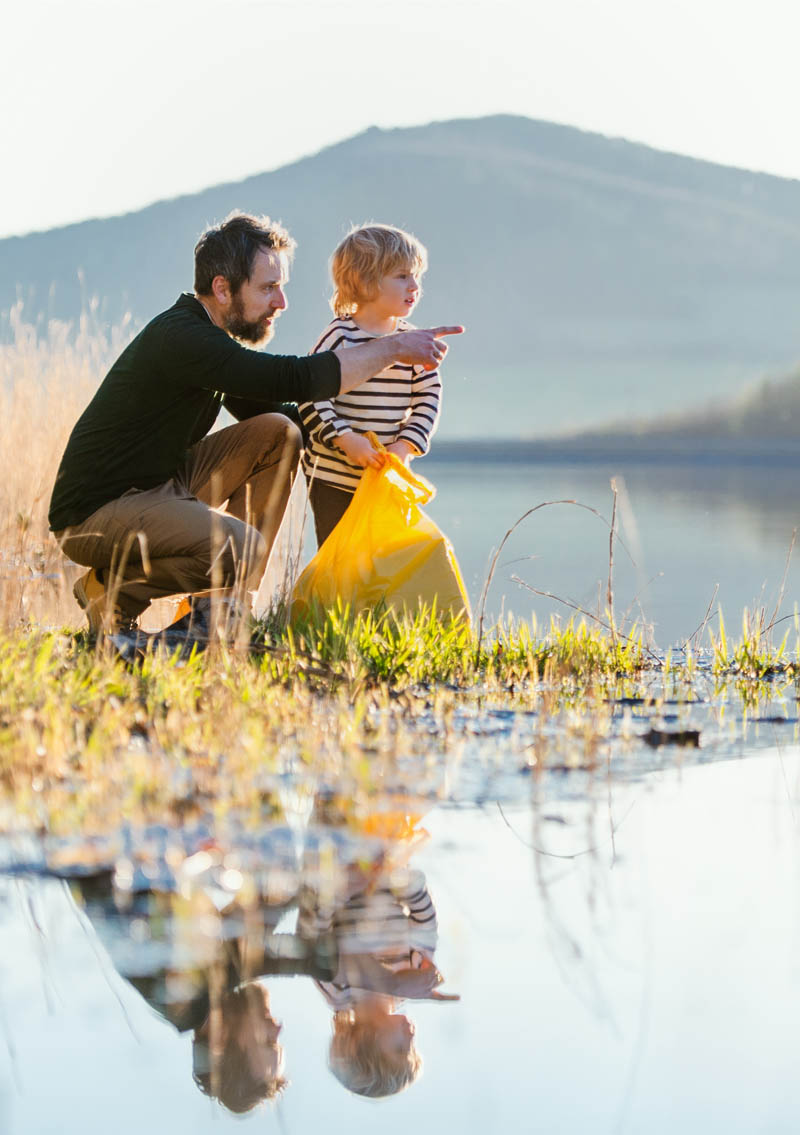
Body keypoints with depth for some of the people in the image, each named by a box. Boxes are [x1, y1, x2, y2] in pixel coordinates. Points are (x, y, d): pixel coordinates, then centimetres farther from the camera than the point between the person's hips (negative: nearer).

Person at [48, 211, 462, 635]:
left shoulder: (209, 337, 10)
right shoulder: (180, 338, -22)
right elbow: (293, 379, -28)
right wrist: (392, 349, -20)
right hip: (94, 512, -10)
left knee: (277, 434, 5)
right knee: (241, 550, -30)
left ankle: (218, 606, 4)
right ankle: (113, 591, -6)